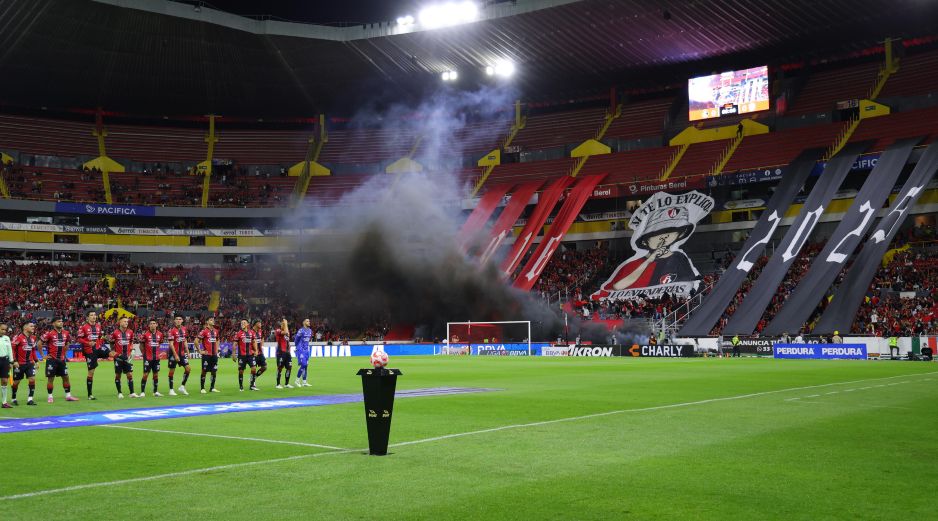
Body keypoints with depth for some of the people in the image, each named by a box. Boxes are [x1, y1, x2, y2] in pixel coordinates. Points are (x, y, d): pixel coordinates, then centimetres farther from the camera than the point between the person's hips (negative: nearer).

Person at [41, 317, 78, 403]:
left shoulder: (66, 333, 4)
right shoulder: (49, 333, -12)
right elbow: (39, 344, -8)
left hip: (62, 359, 5)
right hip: (52, 359, -5)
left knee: (66, 377, 6)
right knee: (50, 378, 1)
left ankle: (68, 396, 12)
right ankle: (50, 397, 9)